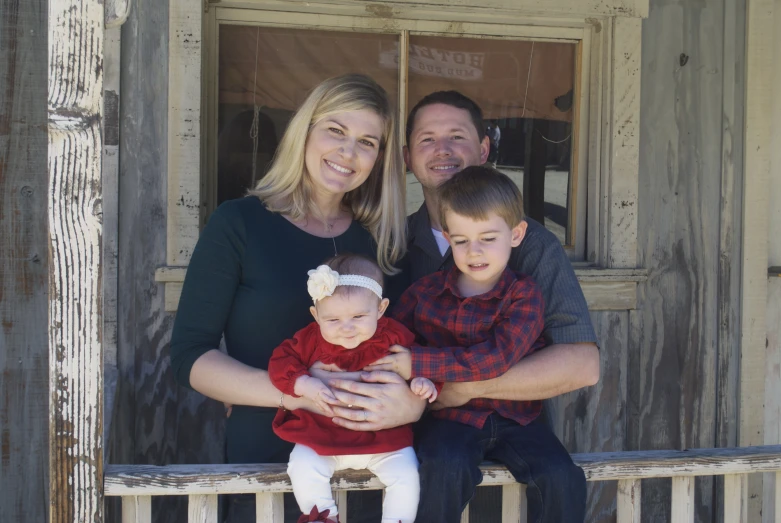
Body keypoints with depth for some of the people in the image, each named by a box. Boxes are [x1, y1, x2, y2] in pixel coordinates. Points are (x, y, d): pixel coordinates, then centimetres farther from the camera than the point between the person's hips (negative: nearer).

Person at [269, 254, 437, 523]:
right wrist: (304, 385, -23)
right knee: (302, 468, -18)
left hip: (384, 439, 0)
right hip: (322, 437, 0)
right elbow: (281, 361, -6)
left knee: (406, 475, -13)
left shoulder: (395, 337, -8)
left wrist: (422, 382, -21)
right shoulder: (311, 339, -8)